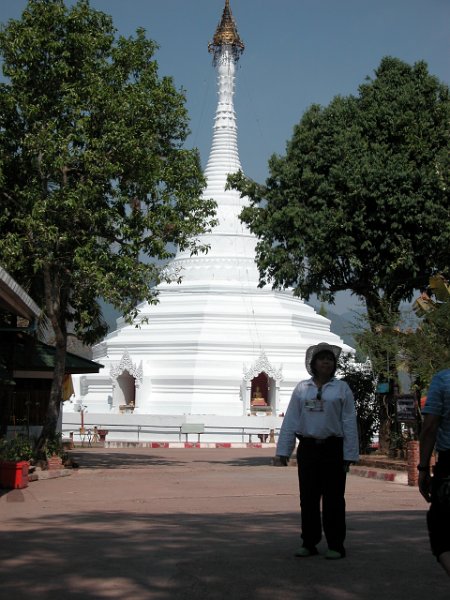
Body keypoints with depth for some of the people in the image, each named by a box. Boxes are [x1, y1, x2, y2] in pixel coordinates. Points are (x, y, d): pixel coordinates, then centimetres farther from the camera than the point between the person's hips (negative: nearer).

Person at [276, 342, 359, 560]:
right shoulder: (302, 388, 7)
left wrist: (349, 454, -6)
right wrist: (284, 450, 2)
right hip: (307, 448, 2)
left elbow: (349, 423, -1)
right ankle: (309, 543, 18)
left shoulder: (341, 388, 1)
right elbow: (290, 420, 6)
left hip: (332, 449, -2)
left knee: (333, 499, 3)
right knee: (308, 497, 8)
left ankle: (335, 545, 11)